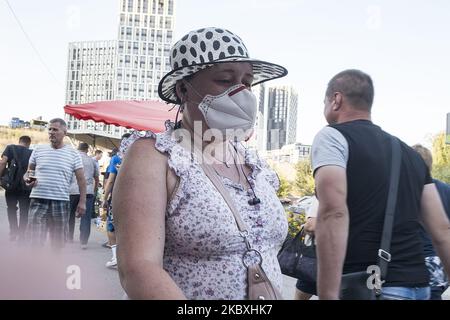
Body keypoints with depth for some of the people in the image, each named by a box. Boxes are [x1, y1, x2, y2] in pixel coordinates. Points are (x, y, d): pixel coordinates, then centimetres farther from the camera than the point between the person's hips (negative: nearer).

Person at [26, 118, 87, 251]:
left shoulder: (73, 154, 3)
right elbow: (28, 172, 16)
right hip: (38, 201, 1)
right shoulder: (38, 150, 8)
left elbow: (81, 179, 3)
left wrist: (82, 201, -4)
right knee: (36, 241, -3)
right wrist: (28, 179, -8)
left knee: (58, 241, 9)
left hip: (61, 203, 0)